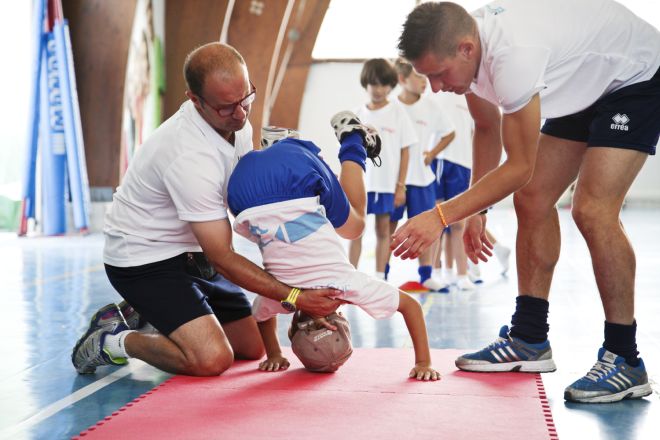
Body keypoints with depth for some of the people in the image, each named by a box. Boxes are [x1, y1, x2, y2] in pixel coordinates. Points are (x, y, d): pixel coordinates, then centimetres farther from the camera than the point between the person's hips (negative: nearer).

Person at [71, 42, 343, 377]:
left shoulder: (235, 121, -5)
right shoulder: (190, 159, -32)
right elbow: (222, 258, -27)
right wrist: (293, 297, -32)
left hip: (191, 255, 9)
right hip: (143, 259, -9)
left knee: (253, 348, 11)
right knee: (212, 359, -26)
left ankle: (147, 316, 20)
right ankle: (115, 339, -3)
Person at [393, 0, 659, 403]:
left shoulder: (513, 54, -39)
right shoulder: (467, 51, -12)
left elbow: (519, 167, -32)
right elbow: (487, 129, 6)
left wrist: (441, 216, -34)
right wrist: (477, 212, 4)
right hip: (585, 88, 9)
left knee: (593, 210, -22)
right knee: (532, 199, 2)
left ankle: (625, 361, -12)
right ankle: (529, 341, 11)